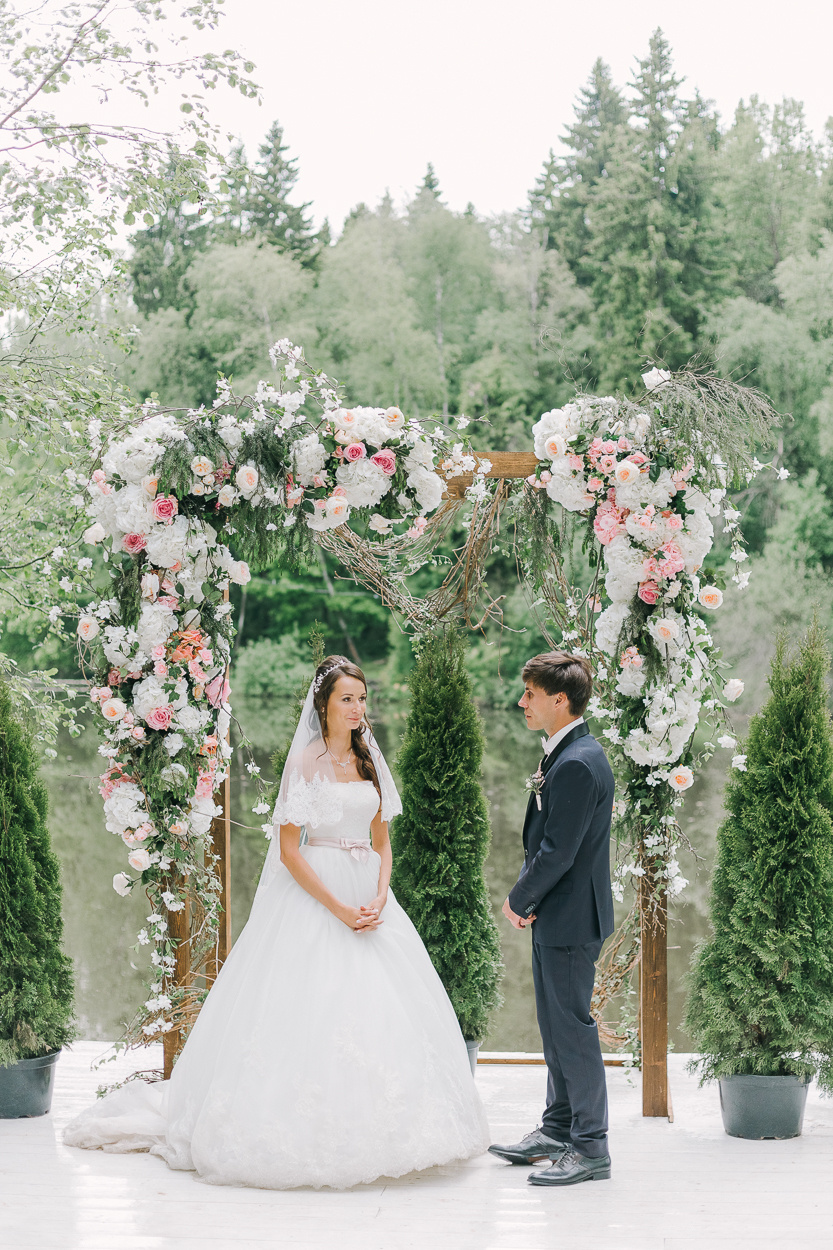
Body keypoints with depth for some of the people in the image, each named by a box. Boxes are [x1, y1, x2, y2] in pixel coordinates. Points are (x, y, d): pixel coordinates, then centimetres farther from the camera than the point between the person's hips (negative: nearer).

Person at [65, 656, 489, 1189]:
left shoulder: (369, 762, 11)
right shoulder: (307, 761, -7)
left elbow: (382, 843, 13)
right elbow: (289, 849, -11)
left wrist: (380, 898, -6)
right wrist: (339, 910, -16)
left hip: (369, 898, 6)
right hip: (314, 898, -6)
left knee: (381, 1011, 2)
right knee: (311, 1012, -8)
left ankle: (370, 1131, 12)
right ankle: (308, 1133, 1)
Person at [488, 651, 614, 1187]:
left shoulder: (578, 765, -23)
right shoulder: (568, 753, 10)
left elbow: (558, 852, -23)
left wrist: (519, 901, -9)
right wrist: (527, 898, 4)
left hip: (570, 918, -10)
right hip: (555, 917, 10)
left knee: (573, 1026, -3)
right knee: (556, 1023, 18)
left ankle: (591, 1149, 6)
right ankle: (559, 1130, 29)